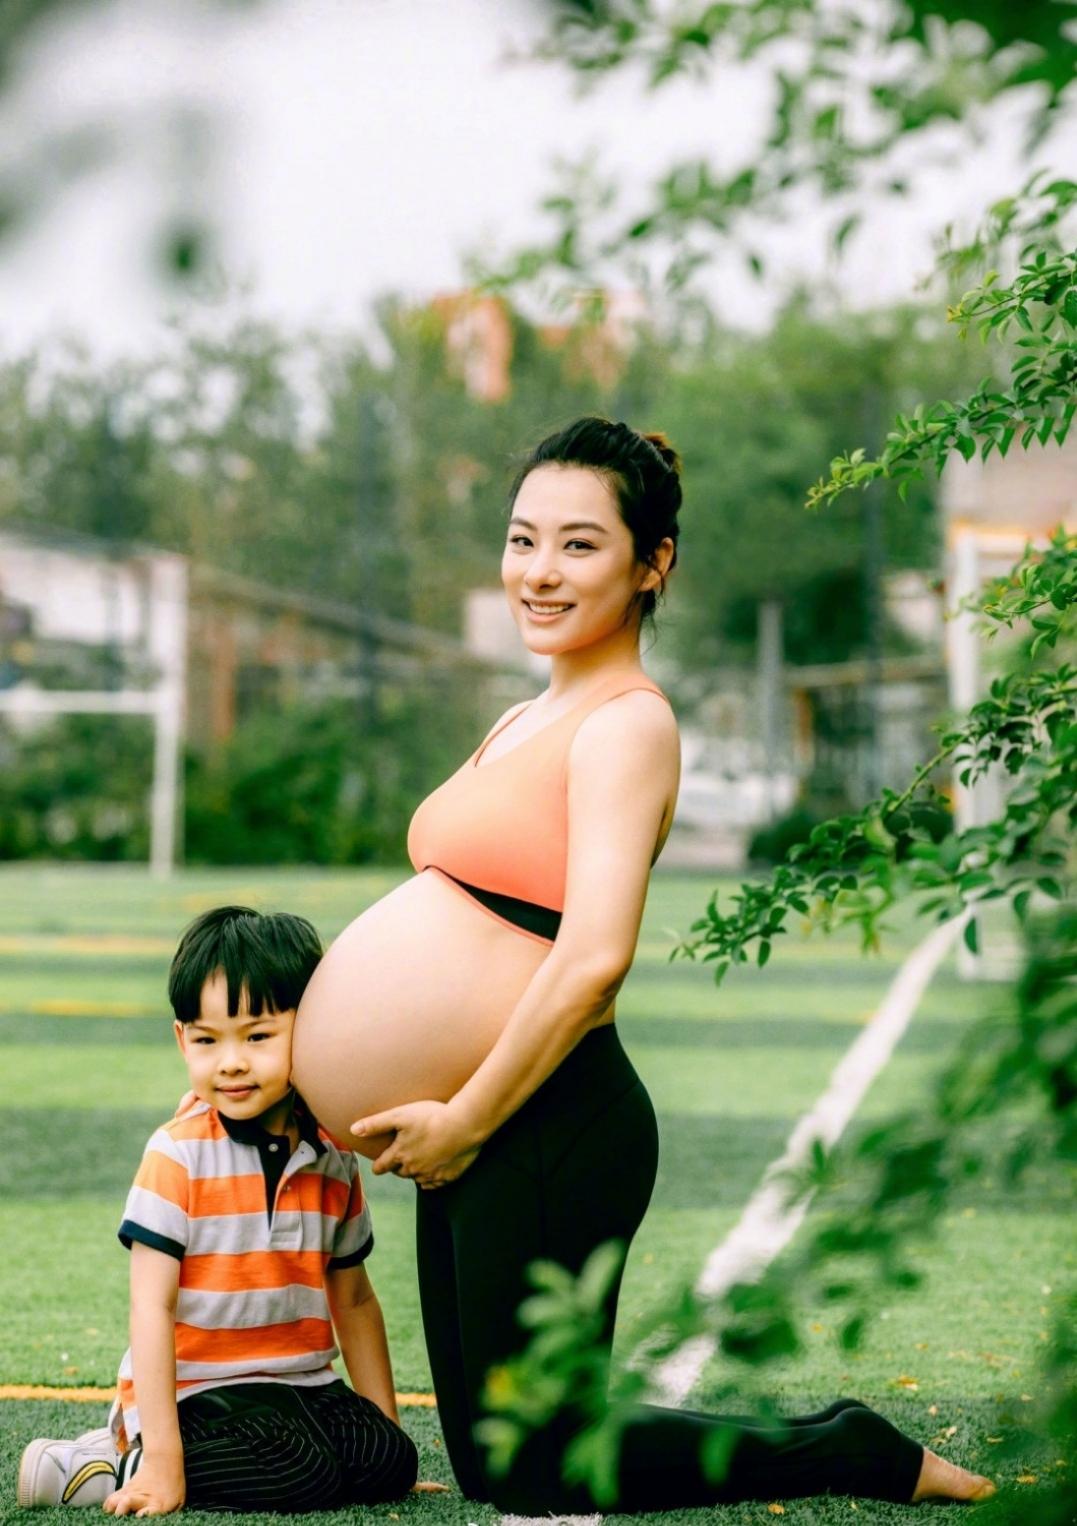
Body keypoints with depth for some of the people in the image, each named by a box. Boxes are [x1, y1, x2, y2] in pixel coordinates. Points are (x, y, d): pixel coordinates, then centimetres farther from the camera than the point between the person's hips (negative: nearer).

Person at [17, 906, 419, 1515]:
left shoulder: (333, 1160, 4)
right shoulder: (178, 1155, -11)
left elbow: (353, 1300, 15)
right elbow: (152, 1307, -14)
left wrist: (386, 1424, 11)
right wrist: (161, 1460, -21)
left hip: (301, 1385, 7)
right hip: (194, 1390, -7)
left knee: (389, 1462, -16)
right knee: (301, 1475, -29)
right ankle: (125, 1461, -9)